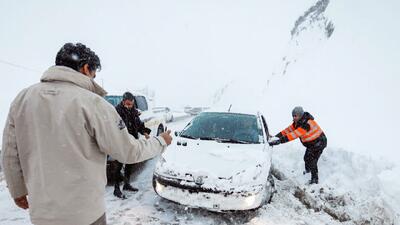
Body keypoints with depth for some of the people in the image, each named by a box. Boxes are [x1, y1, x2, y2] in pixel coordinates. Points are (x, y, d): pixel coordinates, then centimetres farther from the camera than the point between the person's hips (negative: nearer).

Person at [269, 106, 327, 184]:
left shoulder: (306, 124, -35)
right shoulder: (298, 122, -6)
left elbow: (294, 135, -43)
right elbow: (288, 130, -10)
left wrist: (279, 141, -47)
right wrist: (276, 136, -21)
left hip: (319, 143, -9)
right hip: (311, 143, 9)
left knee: (312, 161, -7)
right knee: (306, 158, 21)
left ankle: (315, 179, 10)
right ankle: (307, 170, 49)